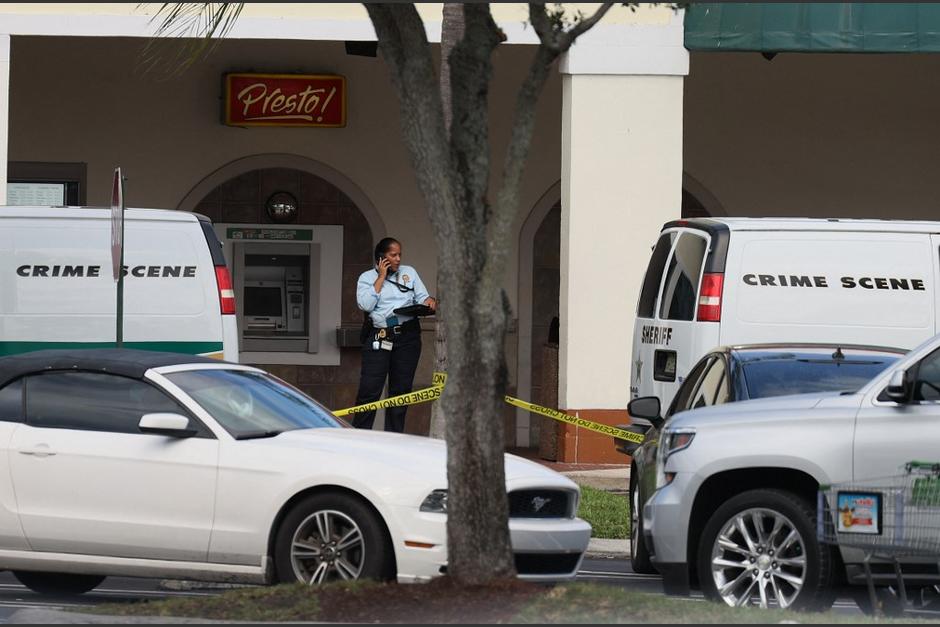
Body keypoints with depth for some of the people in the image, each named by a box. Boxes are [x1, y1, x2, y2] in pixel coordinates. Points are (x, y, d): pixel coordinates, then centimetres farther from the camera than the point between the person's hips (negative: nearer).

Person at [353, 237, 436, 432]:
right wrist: (381, 277, -5)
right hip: (378, 336, -3)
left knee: (401, 389, 5)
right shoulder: (367, 277, 6)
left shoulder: (409, 273, 15)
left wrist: (429, 301, -13)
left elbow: (422, 298, 11)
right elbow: (365, 305, -9)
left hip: (407, 337, 3)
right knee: (370, 389, -8)